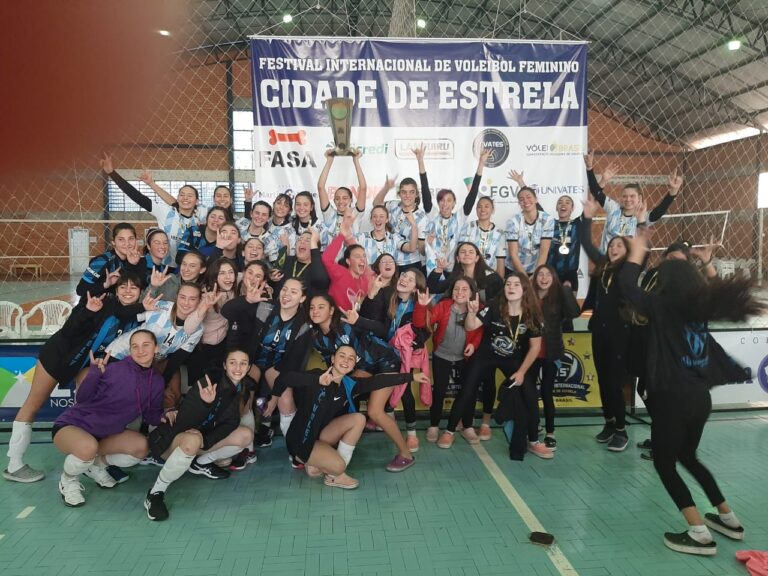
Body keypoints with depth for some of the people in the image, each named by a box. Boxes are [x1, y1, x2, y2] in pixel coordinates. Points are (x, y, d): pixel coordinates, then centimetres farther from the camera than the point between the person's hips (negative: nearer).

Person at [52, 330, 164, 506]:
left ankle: (96, 464, 16)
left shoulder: (157, 381, -5)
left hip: (106, 432, 6)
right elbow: (82, 398, -23)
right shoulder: (116, 369, -24)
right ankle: (68, 481, -2)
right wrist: (94, 372, -38)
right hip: (72, 424, -6)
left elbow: (152, 416, 5)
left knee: (142, 447, -9)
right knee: (89, 447, -36)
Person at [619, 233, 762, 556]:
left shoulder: (663, 306, -12)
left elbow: (627, 286, -6)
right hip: (700, 396, 7)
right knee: (687, 456, 26)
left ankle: (699, 534, 2)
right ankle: (728, 518, 34)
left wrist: (636, 253, 6)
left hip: (673, 398, -7)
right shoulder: (700, 309, 6)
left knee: (664, 463, 7)